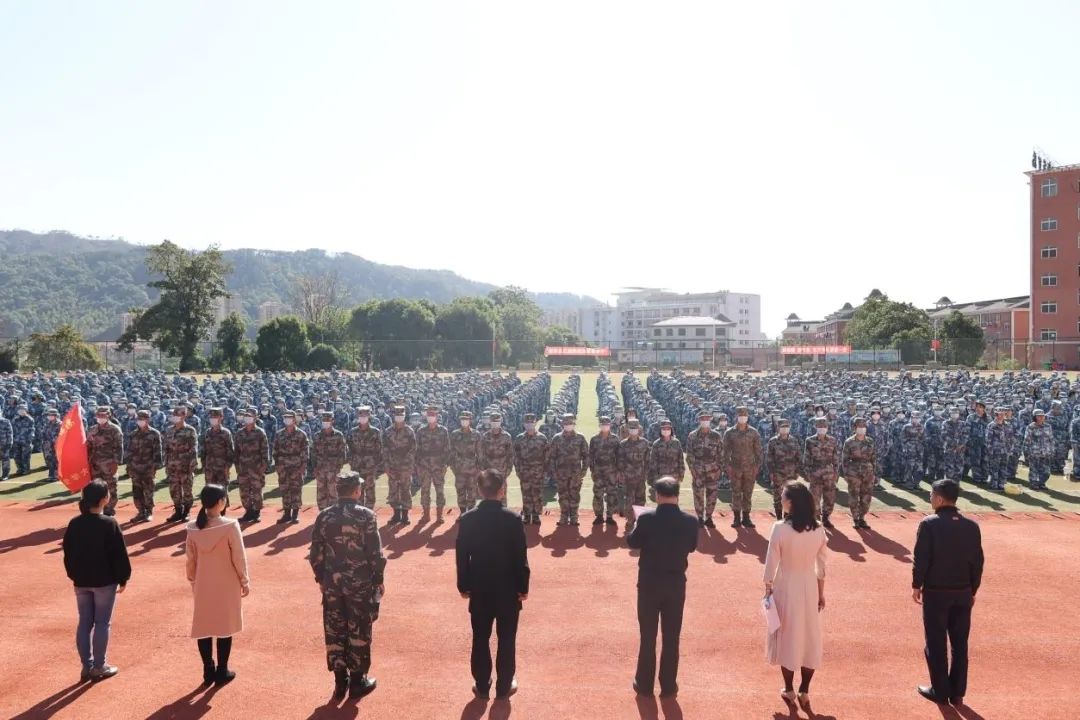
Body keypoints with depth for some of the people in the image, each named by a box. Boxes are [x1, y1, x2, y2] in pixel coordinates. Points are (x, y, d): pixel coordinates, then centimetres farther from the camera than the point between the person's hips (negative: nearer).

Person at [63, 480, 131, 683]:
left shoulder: (74, 524, -1)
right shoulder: (109, 524, -17)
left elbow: (68, 554, 8)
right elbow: (119, 554, -13)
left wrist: (74, 576, 19)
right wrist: (123, 579, -1)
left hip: (81, 582, 5)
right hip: (105, 582, -5)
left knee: (84, 623, 12)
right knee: (102, 624, 5)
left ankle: (87, 666, 19)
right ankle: (99, 667, 11)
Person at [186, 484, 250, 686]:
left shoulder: (193, 528, -6)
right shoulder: (230, 526, -18)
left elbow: (191, 559, 4)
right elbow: (239, 557, -12)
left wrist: (192, 580, 18)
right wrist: (245, 581, 0)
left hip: (203, 585, 4)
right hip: (227, 585, -3)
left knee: (203, 626, 14)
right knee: (225, 626, 8)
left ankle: (208, 671, 21)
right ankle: (222, 672, 15)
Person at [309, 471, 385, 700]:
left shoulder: (324, 516, -2)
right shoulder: (366, 516, -12)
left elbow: (315, 554, 3)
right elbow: (375, 553, -11)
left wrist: (321, 578, 16)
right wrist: (378, 580, 2)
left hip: (332, 583, 3)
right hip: (360, 583, -3)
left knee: (335, 631, 13)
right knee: (359, 631, 8)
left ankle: (340, 680, 22)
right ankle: (357, 681, 17)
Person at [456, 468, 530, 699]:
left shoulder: (467, 519, -7)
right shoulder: (513, 519, -14)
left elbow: (462, 557, -2)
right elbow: (521, 558, -10)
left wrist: (464, 586, 8)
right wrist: (523, 587, 1)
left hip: (479, 589, 2)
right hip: (508, 589, -2)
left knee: (480, 639, 14)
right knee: (506, 639, 11)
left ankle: (482, 685, 22)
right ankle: (504, 686, 18)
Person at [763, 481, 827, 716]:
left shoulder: (780, 528, -19)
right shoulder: (818, 530, -7)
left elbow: (771, 563, -13)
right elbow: (821, 567, 1)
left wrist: (768, 589, 1)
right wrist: (821, 593, 12)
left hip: (786, 587, -3)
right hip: (809, 588, 3)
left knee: (788, 637, 11)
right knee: (809, 638, 13)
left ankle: (789, 691, 21)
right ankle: (804, 693, 20)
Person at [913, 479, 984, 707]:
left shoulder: (929, 524, -14)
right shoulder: (971, 526, -1)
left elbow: (921, 559, -13)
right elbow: (977, 562, 3)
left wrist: (916, 585, 0)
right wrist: (972, 590, 14)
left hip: (935, 592, -4)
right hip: (963, 593, 4)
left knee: (936, 644, 8)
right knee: (960, 645, 13)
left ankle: (941, 692, 16)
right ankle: (957, 693, 21)